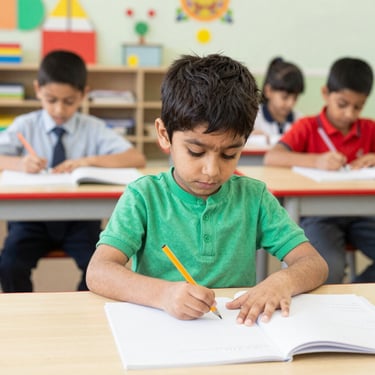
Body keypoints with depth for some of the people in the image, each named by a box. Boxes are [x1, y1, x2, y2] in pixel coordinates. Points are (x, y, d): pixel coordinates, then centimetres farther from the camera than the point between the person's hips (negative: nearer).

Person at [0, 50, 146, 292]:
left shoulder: (93, 129, 3)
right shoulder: (26, 126, 4)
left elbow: (137, 159, -8)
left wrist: (88, 161, -20)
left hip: (79, 218, 0)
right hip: (33, 215, 0)